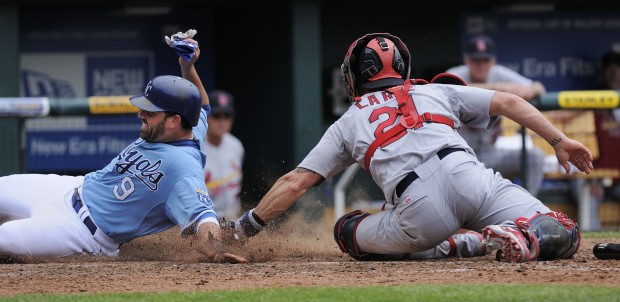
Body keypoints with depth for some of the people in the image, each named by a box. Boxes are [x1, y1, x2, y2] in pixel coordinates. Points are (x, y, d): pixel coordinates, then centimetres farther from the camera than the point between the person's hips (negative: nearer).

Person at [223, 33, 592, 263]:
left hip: (419, 210, -1)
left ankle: (456, 247, 5)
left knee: (348, 231, 25)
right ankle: (519, 236, -29)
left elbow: (295, 182, 23)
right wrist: (559, 141, 21)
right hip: (468, 177, 1)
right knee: (562, 237, 6)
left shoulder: (348, 123, 28)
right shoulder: (437, 92, 31)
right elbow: (508, 102, 23)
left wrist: (246, 228, 30)